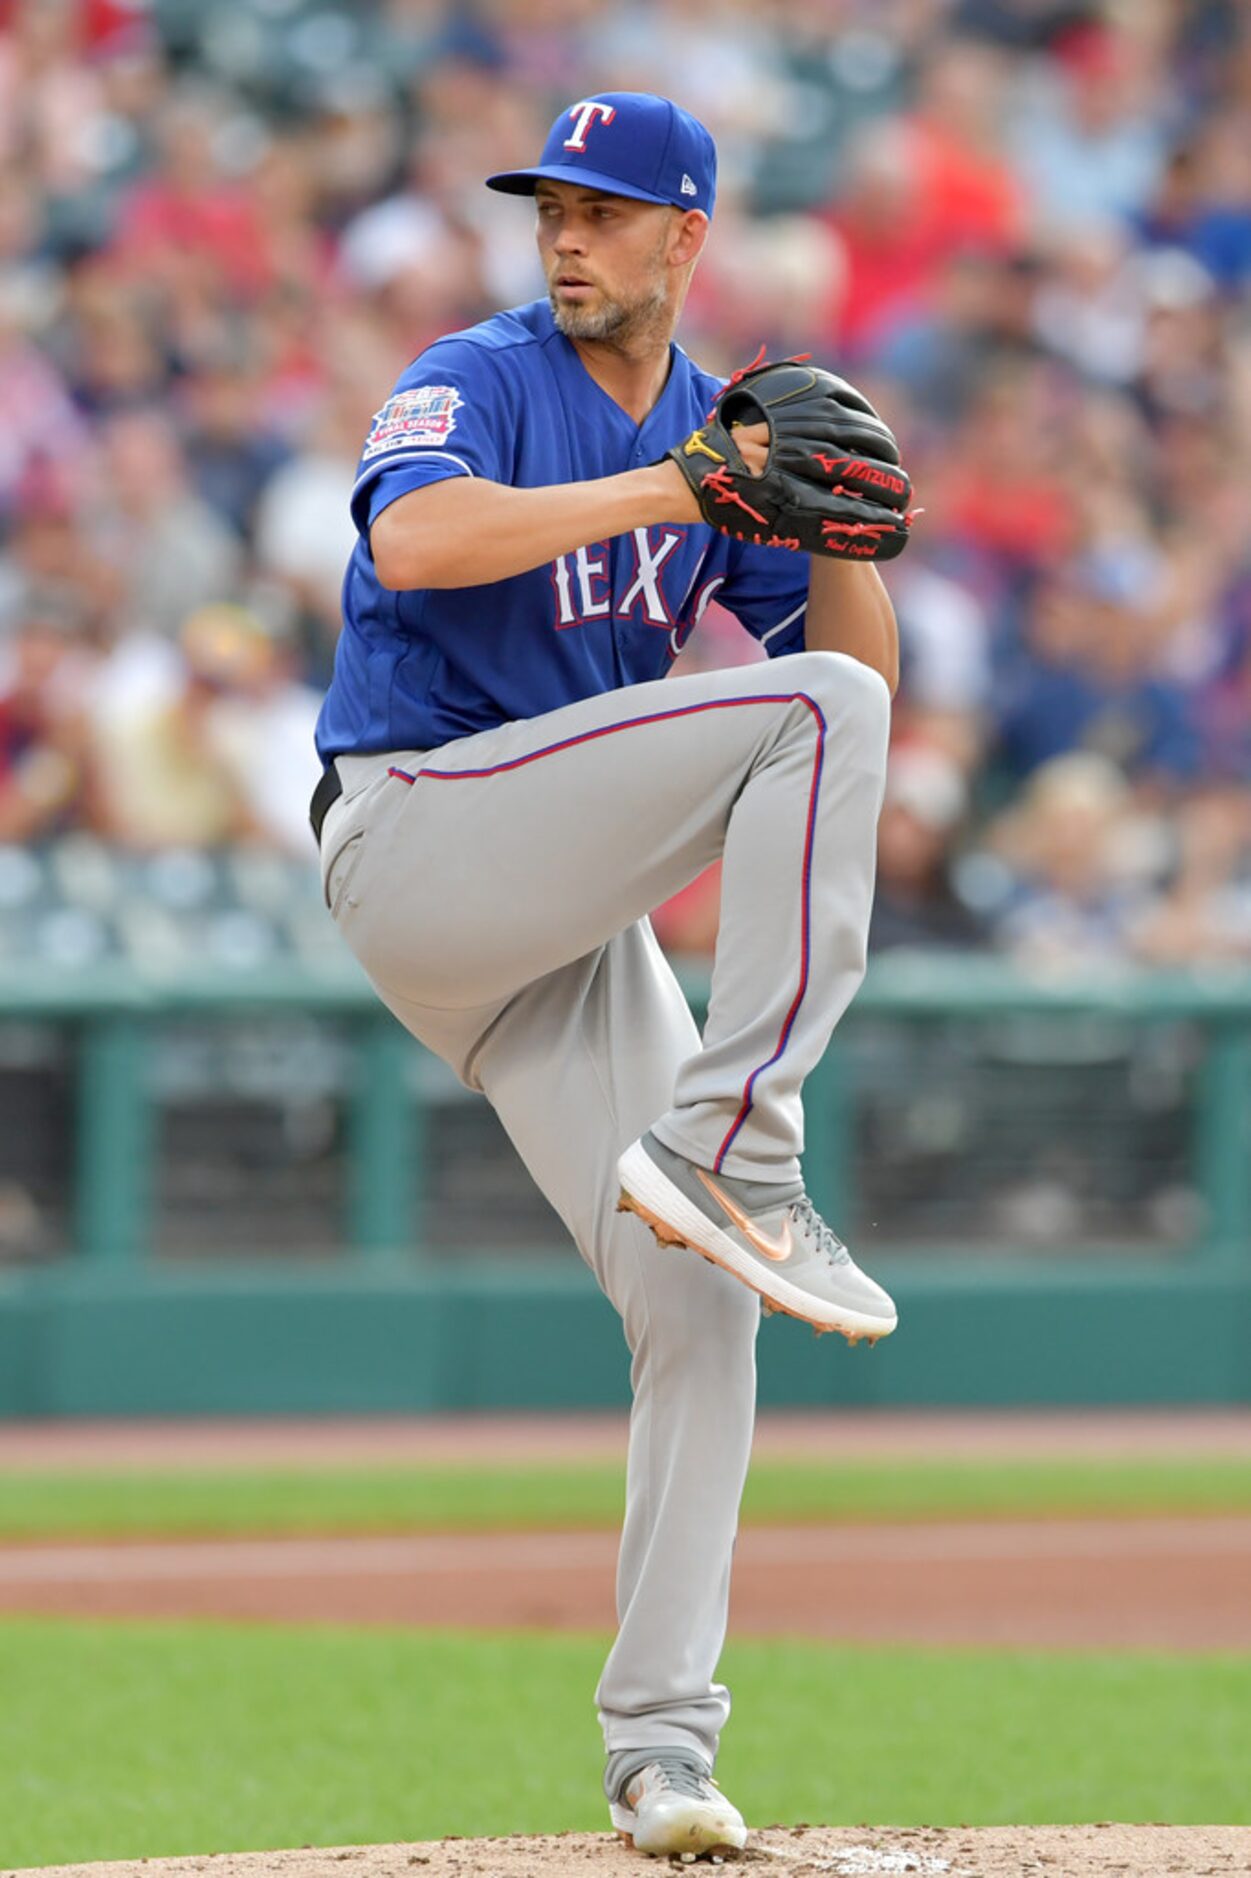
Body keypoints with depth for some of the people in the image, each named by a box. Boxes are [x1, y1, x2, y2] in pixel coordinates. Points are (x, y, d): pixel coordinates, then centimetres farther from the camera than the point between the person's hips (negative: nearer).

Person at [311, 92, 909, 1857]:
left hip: (569, 919, 7)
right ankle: (726, 1156, -28)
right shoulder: (479, 380, -4)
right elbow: (416, 538, -26)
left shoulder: (716, 424, 15)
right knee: (813, 714, -23)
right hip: (417, 834, -7)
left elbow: (865, 657, 13)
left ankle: (661, 1740, 2)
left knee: (699, 1302, -2)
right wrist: (669, 489, -24)